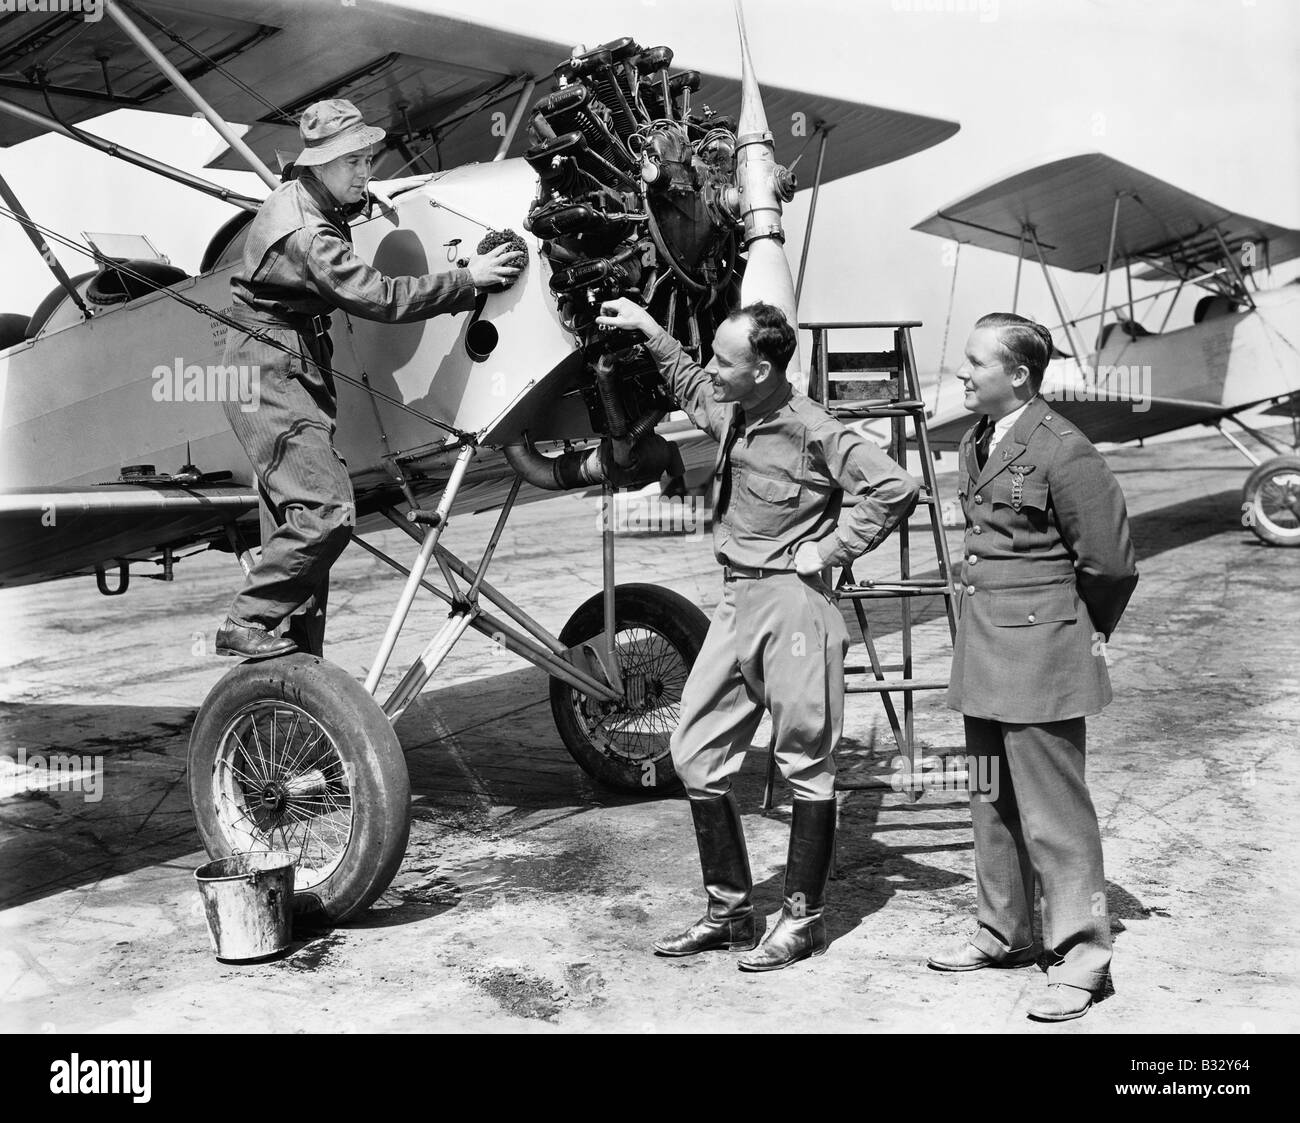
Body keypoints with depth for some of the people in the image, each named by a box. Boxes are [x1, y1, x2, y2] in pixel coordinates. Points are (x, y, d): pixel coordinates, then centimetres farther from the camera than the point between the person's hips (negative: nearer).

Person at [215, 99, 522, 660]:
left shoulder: (296, 198, 11)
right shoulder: (306, 234, -22)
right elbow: (378, 297, -27)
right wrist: (467, 280, -23)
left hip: (291, 371, 10)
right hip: (271, 370, -10)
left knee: (294, 518, 9)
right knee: (326, 511, -20)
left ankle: (301, 657, 13)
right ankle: (245, 625, -10)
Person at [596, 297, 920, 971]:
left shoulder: (810, 430, -15)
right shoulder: (728, 413, 8)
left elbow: (894, 488, -20)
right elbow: (687, 385, 33)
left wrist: (830, 549, -15)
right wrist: (646, 329, 25)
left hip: (792, 602, -8)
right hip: (736, 603, 8)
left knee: (806, 765, 4)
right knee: (695, 755, 8)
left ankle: (803, 920, 16)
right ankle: (729, 912, 19)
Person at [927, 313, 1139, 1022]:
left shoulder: (1062, 450, -16)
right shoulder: (976, 444, 10)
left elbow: (1110, 561, -11)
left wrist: (1086, 635, 2)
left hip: (1040, 649, -9)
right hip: (985, 646, 9)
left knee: (1053, 808, -2)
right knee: (991, 801, 16)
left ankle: (1081, 956, 10)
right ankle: (1005, 934, 31)